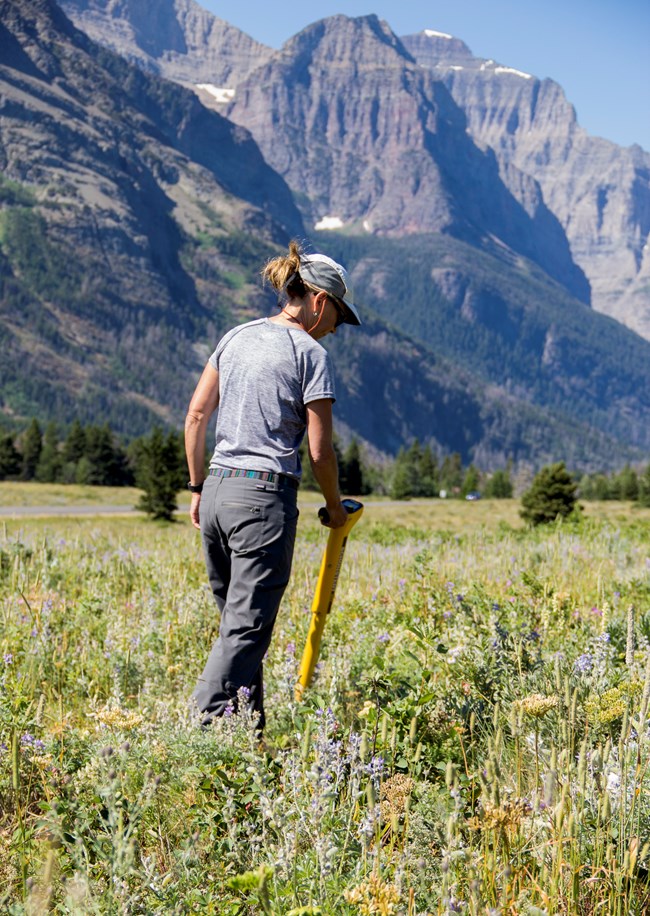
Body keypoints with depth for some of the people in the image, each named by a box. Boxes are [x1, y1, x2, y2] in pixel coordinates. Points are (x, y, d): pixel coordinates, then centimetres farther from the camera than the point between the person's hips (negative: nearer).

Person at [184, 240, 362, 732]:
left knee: (236, 619, 14)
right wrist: (335, 507, 9)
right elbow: (320, 451, -6)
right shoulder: (311, 353, -5)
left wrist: (197, 487, 19)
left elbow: (196, 415, 12)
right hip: (265, 496, -7)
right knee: (246, 629, -5)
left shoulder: (237, 337, 13)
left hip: (217, 491, 7)